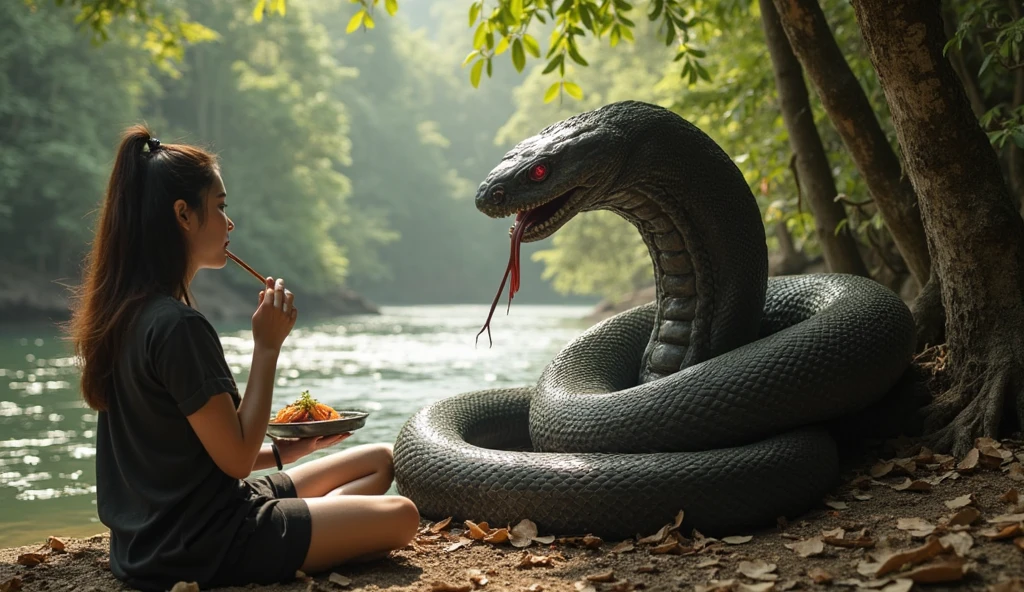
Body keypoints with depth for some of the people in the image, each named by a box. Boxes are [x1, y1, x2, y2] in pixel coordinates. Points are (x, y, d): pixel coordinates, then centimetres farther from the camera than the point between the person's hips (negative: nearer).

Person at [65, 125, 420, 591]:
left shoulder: (125, 311, 9)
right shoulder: (177, 326, -23)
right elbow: (236, 459, -19)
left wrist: (283, 452, 11)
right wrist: (267, 347, -15)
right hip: (198, 548, -10)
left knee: (379, 461, 16)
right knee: (400, 517, -11)